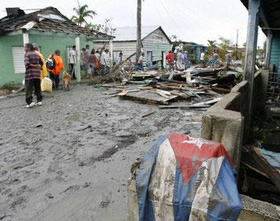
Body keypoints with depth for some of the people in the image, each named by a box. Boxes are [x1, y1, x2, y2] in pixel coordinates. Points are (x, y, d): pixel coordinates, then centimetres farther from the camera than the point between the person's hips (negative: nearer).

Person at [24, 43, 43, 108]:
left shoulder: (27, 54, -6)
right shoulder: (37, 54, 12)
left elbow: (27, 63, -19)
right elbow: (41, 63, 16)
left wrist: (33, 65, -8)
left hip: (30, 74, -6)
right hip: (37, 73, 6)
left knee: (29, 89, -3)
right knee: (38, 88, 12)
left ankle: (30, 102, -10)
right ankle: (39, 101, 13)